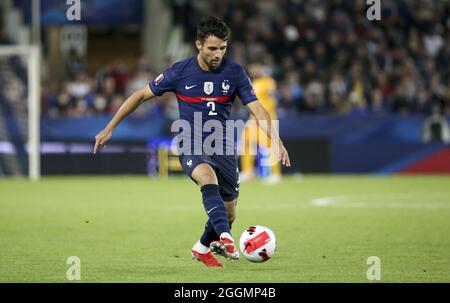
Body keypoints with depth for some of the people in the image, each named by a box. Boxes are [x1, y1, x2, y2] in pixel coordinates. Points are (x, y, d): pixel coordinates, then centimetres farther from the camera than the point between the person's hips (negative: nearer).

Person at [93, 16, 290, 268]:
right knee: (208, 178, -36)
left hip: (223, 148, 3)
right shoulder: (179, 72, -8)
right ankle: (225, 239, -50)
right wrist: (109, 129, 2)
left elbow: (257, 109, -6)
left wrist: (277, 142, -22)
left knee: (229, 214, 7)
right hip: (191, 146, -3)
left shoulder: (234, 72, -4)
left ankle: (203, 248, 36)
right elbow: (141, 95, 3)